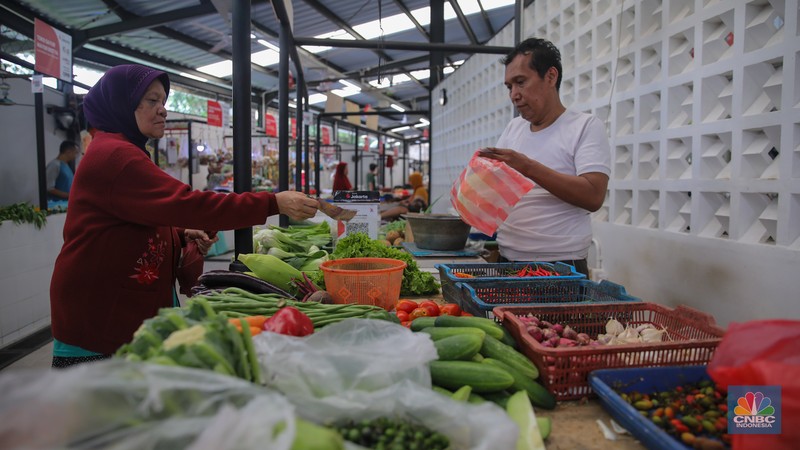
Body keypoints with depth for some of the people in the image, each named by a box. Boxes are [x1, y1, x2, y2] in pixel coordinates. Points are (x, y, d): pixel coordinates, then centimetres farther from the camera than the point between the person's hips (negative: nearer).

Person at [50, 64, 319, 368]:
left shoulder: (117, 152, 18)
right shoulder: (113, 155, -18)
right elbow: (185, 203, -28)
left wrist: (182, 235, 4)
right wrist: (274, 203, -29)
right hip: (97, 318, -10)